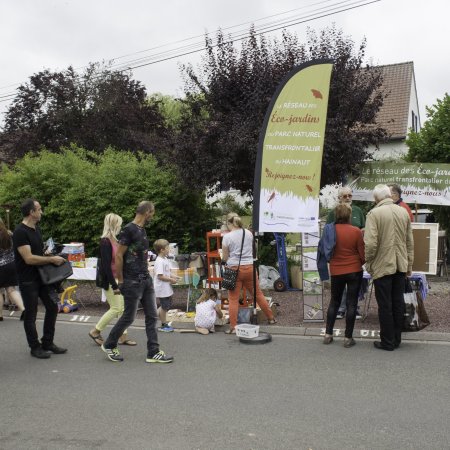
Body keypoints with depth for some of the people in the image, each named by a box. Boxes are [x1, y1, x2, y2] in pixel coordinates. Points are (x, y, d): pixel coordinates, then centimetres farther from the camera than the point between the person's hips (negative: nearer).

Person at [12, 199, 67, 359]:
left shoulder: (36, 228, 10)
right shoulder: (20, 232, -19)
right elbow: (29, 258, -25)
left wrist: (52, 258, 5)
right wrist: (51, 259, -19)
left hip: (42, 276, 9)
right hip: (28, 280, -8)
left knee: (52, 307, 11)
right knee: (31, 314, 4)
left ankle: (47, 343, 24)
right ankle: (35, 347, 18)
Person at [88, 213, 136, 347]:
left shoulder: (114, 240, 10)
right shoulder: (105, 242, -17)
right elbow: (106, 265, -21)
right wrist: (114, 285, -22)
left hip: (117, 279, 9)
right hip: (110, 280, -9)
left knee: (123, 308, 9)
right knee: (116, 308, -4)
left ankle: (123, 336, 16)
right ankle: (95, 331, 11)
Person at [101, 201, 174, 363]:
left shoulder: (142, 230, 13)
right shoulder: (128, 230, -14)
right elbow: (118, 256, -14)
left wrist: (146, 273, 14)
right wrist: (120, 281, -12)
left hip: (146, 279, 8)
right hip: (132, 282, -8)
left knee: (152, 316, 6)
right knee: (129, 317, 2)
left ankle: (153, 352, 12)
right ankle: (109, 345, 22)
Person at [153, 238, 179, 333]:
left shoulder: (165, 259, 9)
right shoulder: (159, 261, -21)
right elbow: (160, 276, -24)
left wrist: (172, 276, 5)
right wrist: (171, 280, -18)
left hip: (167, 288, 9)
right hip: (162, 289, -9)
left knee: (166, 306, 17)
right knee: (164, 307, 3)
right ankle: (164, 325, 15)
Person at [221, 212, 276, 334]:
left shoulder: (227, 237, -7)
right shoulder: (248, 233, 5)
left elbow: (225, 258, -2)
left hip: (235, 269, -4)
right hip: (249, 267, 4)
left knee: (233, 299, 3)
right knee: (258, 293, 17)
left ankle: (233, 327, 3)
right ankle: (271, 318, 27)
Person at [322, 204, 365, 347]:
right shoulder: (356, 231, -12)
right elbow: (362, 254, -5)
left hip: (336, 272, 2)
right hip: (354, 271, -2)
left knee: (334, 302, 16)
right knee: (351, 303, 6)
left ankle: (328, 334, 17)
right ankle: (348, 337, 8)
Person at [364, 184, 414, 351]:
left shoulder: (374, 213, -14)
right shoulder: (404, 212, 4)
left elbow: (371, 243, -19)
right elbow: (410, 241, 9)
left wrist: (368, 262, -3)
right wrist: (409, 264, 18)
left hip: (382, 266, -5)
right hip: (401, 266, 5)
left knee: (385, 306, 4)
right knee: (398, 303, 14)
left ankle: (387, 342, 11)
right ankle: (396, 339, 24)